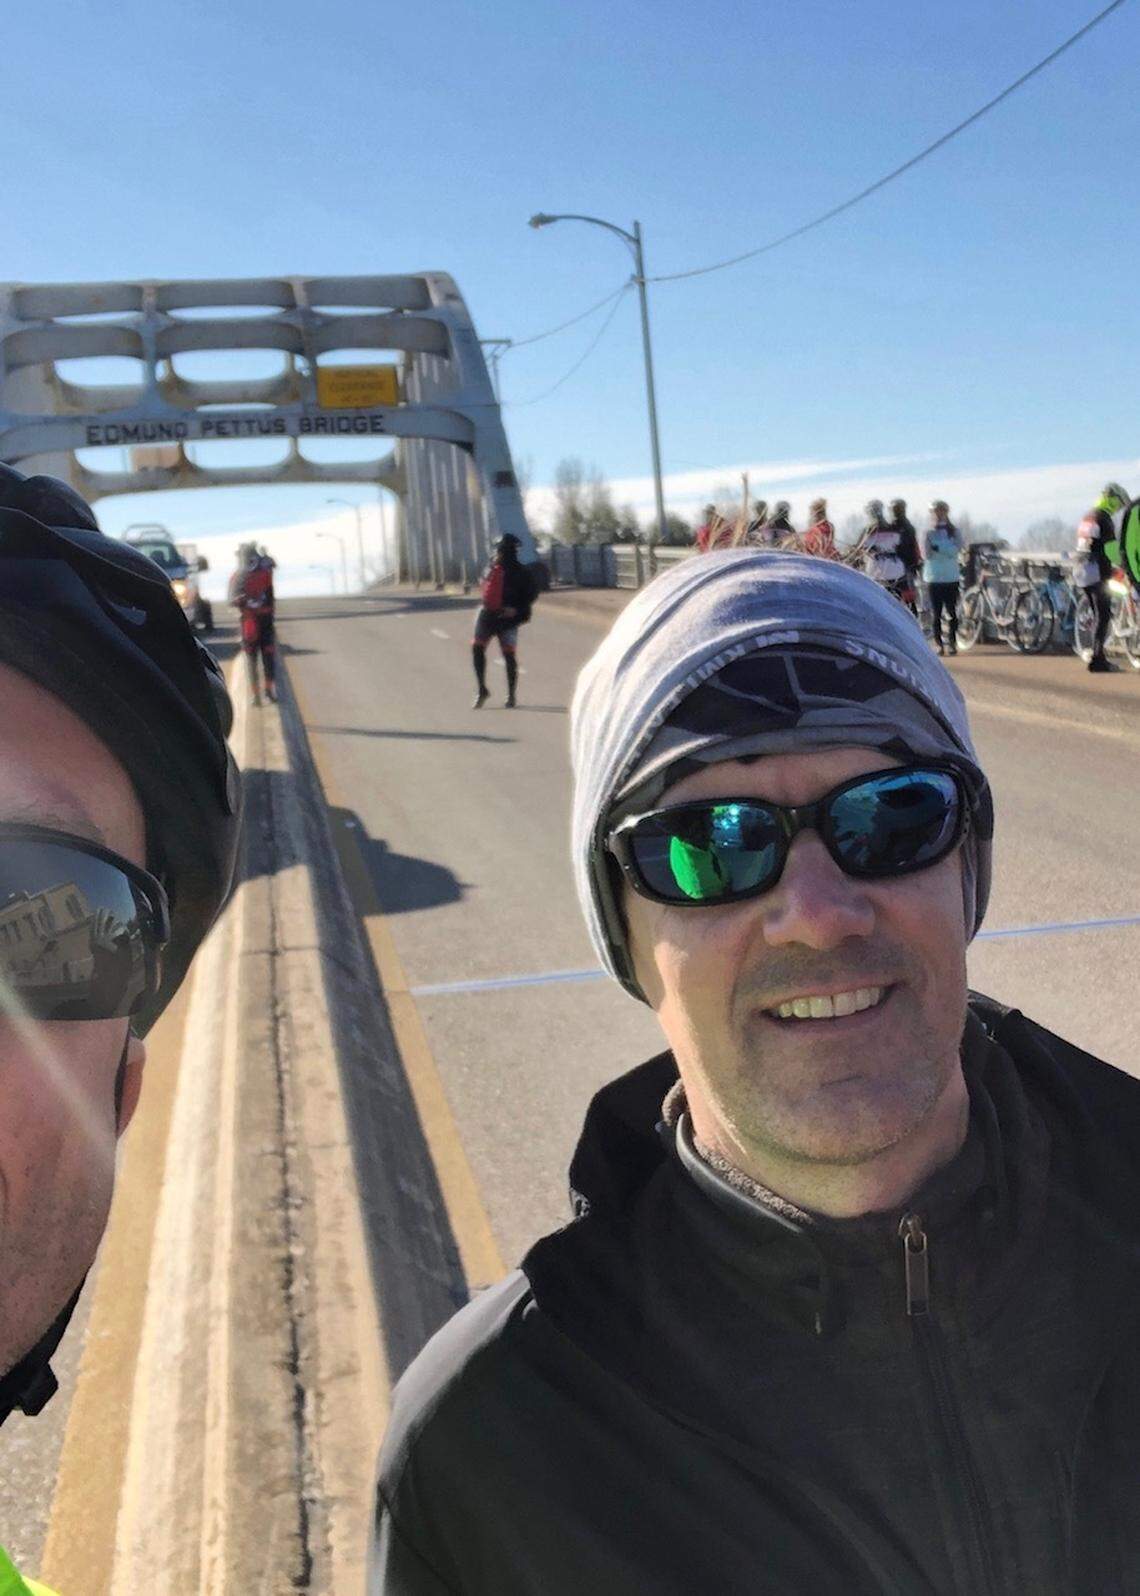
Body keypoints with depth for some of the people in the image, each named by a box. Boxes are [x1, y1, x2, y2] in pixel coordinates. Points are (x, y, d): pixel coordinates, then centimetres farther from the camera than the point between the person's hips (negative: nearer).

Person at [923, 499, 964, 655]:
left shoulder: (954, 532, 6)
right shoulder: (928, 532, 6)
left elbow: (955, 551, -10)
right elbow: (925, 555, -6)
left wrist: (937, 547, -15)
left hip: (951, 577, 0)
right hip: (933, 577, 0)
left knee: (951, 612, -2)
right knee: (936, 613, 0)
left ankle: (952, 642, 6)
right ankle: (939, 644, 4)